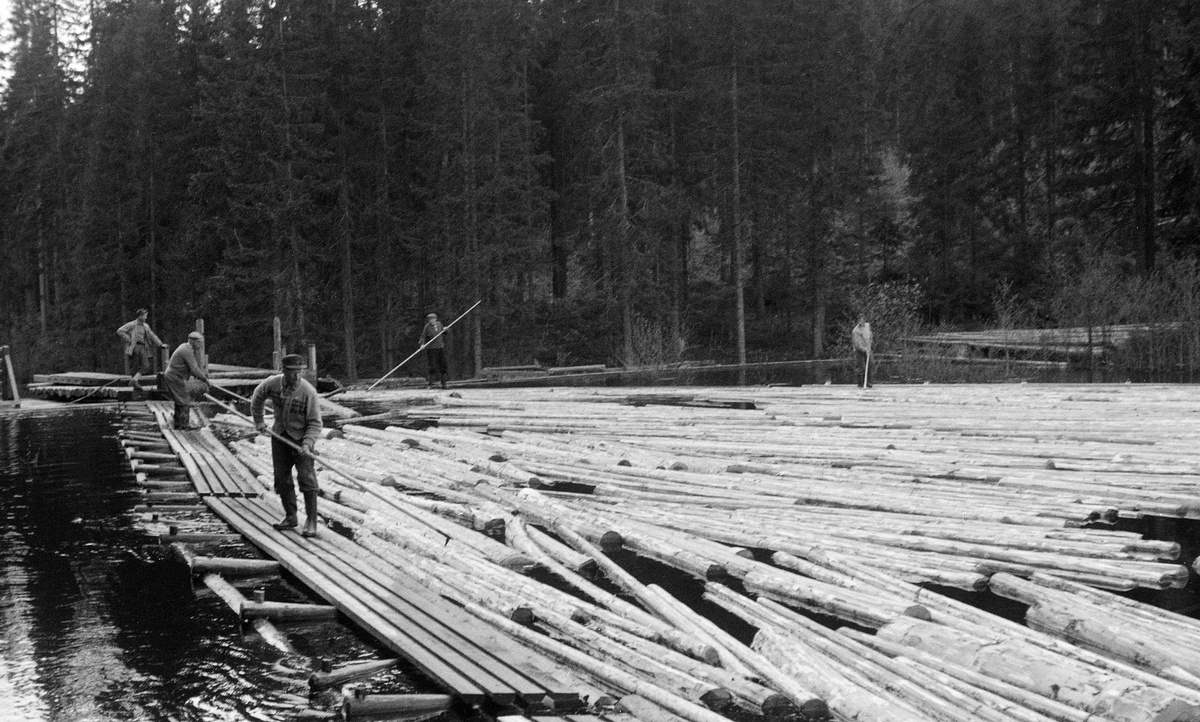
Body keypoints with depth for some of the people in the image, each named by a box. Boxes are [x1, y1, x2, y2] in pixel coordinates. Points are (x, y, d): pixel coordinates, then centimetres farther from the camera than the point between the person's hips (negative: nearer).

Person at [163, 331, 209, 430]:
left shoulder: (185, 347, 12)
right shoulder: (187, 350, -20)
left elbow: (196, 365, 14)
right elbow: (194, 369, -22)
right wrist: (204, 378, -13)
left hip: (170, 376, 11)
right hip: (175, 378, -11)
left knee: (179, 401, 18)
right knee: (185, 401, -7)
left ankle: (178, 423, 24)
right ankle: (184, 425, -6)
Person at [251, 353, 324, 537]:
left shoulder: (308, 391, -22)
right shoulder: (272, 383, -11)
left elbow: (315, 423, -16)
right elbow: (257, 397, 13)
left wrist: (307, 444, -28)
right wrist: (258, 421, 13)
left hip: (301, 438, -4)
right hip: (279, 437, 4)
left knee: (306, 478, -11)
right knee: (281, 478, 10)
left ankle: (311, 522, -5)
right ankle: (290, 517, 24)